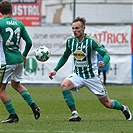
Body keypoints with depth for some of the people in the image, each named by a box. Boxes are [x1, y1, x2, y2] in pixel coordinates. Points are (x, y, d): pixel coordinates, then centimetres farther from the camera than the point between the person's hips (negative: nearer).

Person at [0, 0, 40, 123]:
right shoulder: (19, 23, 7)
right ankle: (33, 105, 14)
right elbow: (29, 42, 9)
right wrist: (24, 56, 24)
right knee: (16, 84, 28)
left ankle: (13, 116, 5)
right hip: (19, 60, 7)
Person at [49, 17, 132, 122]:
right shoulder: (70, 41, -3)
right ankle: (74, 113, -27)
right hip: (77, 75, 4)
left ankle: (124, 108, 37)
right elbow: (65, 57, 15)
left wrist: (103, 62, -43)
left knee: (107, 103, 4)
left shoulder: (91, 41, -17)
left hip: (91, 76, -4)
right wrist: (55, 70, 5)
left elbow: (106, 55, -20)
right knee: (64, 85, -29)